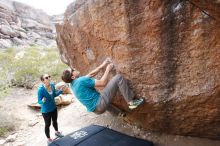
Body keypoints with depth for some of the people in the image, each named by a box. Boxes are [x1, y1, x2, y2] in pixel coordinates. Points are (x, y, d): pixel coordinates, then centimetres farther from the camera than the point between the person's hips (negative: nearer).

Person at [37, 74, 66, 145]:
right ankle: (48, 139, 37)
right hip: (46, 111, -5)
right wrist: (43, 101, -42)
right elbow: (39, 102, -21)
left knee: (55, 121, 27)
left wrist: (61, 90, -6)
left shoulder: (52, 85, -12)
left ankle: (57, 132, 55)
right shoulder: (41, 89, -29)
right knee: (48, 124, 14)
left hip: (54, 108, 5)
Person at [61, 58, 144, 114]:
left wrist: (102, 66, 17)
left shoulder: (73, 84, 10)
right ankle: (131, 102, -4)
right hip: (100, 105, -10)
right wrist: (108, 69, -1)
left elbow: (90, 74, 18)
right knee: (118, 78, -13)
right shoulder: (81, 81, -19)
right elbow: (103, 83, -14)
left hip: (96, 108, 10)